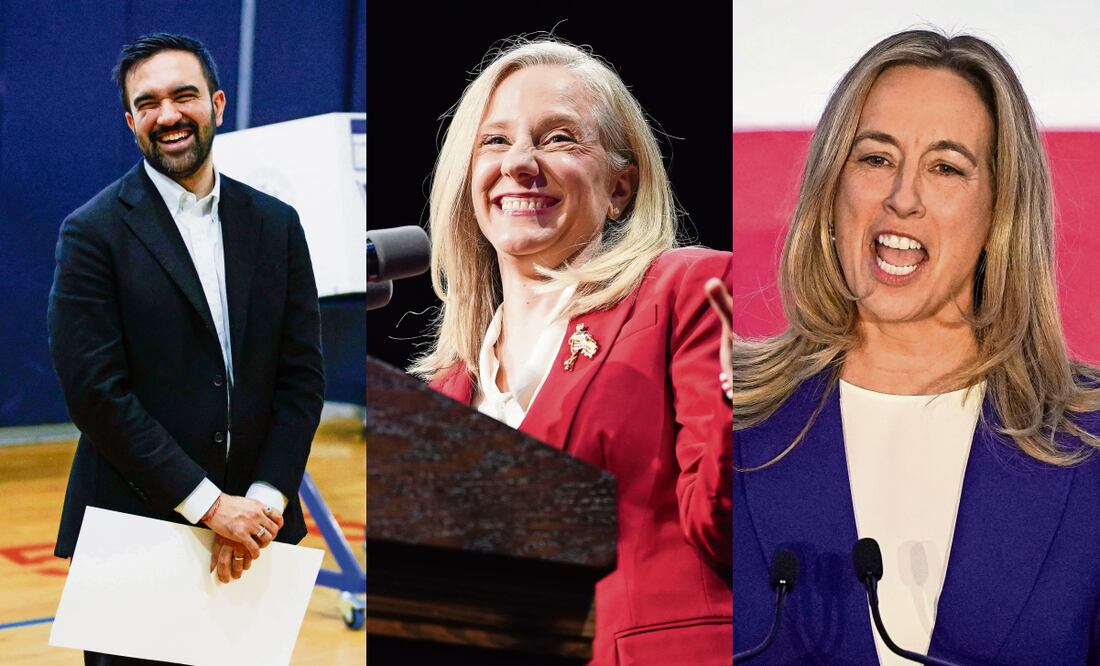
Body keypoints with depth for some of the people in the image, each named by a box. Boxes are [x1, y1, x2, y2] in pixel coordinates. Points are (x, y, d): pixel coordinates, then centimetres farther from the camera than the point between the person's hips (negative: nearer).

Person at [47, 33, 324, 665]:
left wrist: (264, 501, -8)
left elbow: (303, 375, 5)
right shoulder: (94, 232, -5)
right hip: (134, 531, -3)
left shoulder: (277, 226, 7)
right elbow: (96, 391, -12)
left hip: (254, 523, 3)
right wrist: (208, 504, -15)